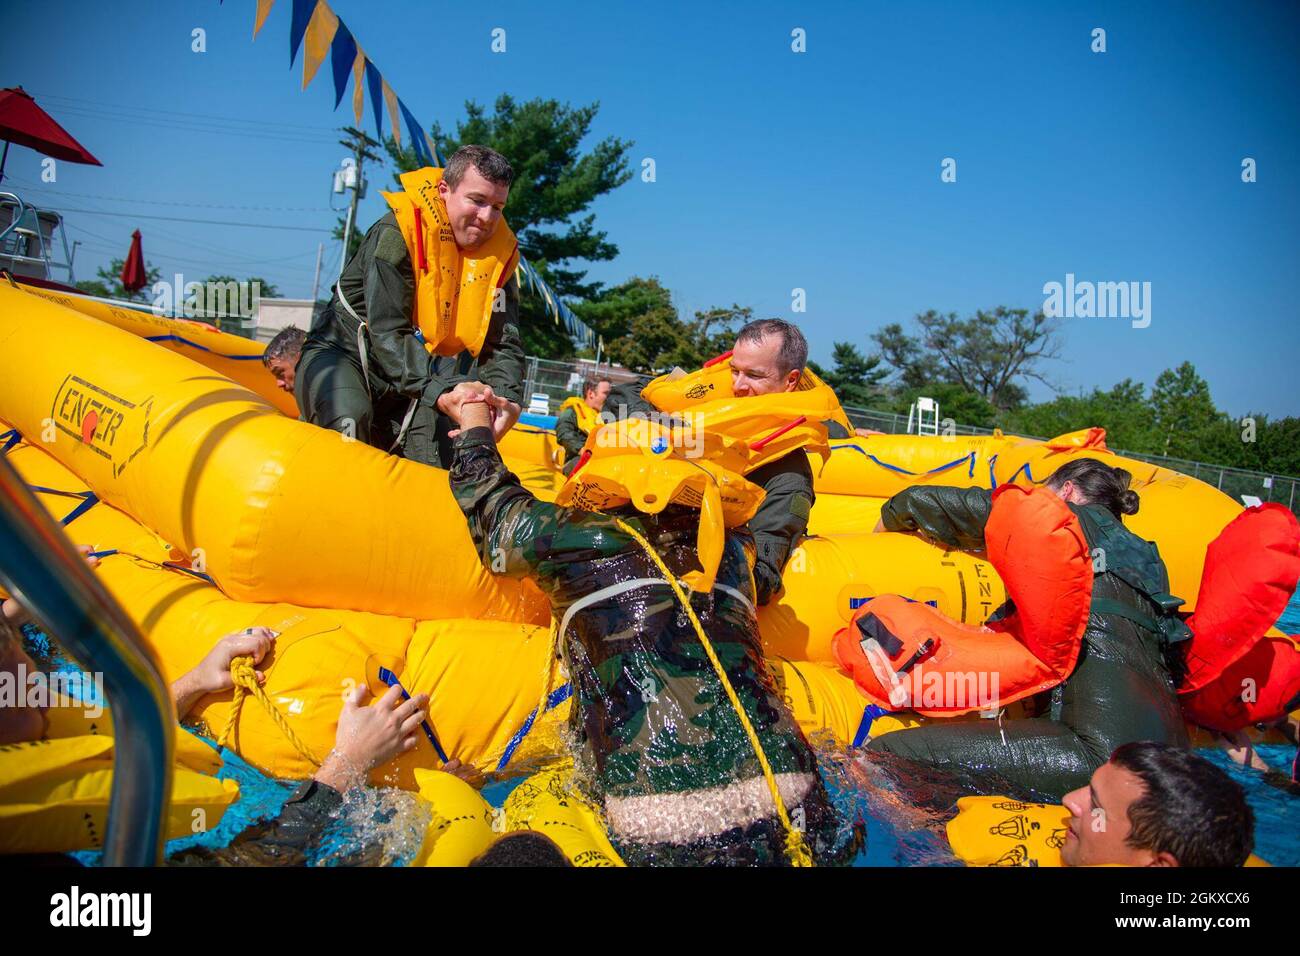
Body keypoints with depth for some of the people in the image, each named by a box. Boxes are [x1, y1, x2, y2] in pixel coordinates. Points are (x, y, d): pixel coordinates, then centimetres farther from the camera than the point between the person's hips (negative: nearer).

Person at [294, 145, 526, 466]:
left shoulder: (501, 253, -6)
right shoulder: (397, 233, -22)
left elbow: (504, 344, -11)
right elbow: (386, 334, -30)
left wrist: (507, 398, -34)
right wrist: (440, 391, -47)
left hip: (418, 372, 5)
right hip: (341, 356, -5)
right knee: (350, 422, -35)